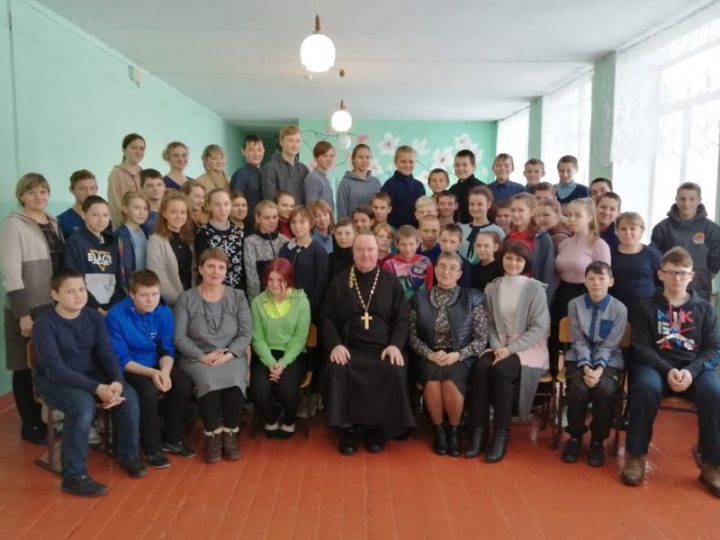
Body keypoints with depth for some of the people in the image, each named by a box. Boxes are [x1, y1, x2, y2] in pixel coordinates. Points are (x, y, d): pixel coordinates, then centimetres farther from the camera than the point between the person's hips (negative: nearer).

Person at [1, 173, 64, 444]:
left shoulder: (54, 224, 10)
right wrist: (23, 314, -16)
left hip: (54, 306, 6)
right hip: (28, 309, -6)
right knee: (27, 367, 3)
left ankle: (46, 418, 25)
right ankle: (29, 425, 16)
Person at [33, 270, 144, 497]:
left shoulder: (94, 317, -2)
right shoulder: (45, 324, -18)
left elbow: (107, 354, -3)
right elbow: (55, 369, -25)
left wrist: (117, 382, -25)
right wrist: (97, 388, -33)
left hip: (90, 374, 5)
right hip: (53, 380, -5)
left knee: (129, 396, -19)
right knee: (83, 405, -35)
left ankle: (128, 454, 4)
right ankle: (74, 476, -20)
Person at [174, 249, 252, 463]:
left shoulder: (238, 296, 8)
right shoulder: (186, 298, 4)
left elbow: (246, 333, 3)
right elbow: (179, 337, -2)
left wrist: (229, 354, -13)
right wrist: (202, 356, -14)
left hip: (231, 356, 1)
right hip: (197, 357, -1)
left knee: (234, 382, -31)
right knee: (209, 382, -33)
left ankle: (230, 435, -10)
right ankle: (213, 436, -12)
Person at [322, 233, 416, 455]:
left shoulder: (390, 282, 11)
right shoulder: (339, 281, 12)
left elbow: (402, 318, 8)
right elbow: (328, 318, 8)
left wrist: (395, 345, -10)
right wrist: (335, 344, -10)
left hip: (383, 348, 0)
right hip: (348, 347, 0)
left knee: (395, 372, -30)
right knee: (335, 371, -31)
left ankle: (378, 428, -8)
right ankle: (347, 428, -11)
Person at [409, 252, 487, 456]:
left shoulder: (472, 298, 3)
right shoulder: (420, 298, 8)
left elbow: (482, 338, 0)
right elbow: (412, 335, 5)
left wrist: (458, 355, -14)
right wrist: (430, 354, -12)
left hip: (461, 358, -1)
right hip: (430, 357, 1)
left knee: (451, 383, -31)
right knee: (432, 383, -30)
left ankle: (454, 430, -2)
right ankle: (438, 429, -2)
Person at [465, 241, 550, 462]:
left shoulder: (535, 288, -4)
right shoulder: (492, 288, 8)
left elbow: (540, 327, -9)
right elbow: (491, 324, 8)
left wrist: (510, 349, -17)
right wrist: (497, 347, -12)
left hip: (528, 348, -3)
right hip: (500, 346, 3)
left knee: (500, 370, -31)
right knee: (479, 368, -27)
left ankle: (501, 435, -21)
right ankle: (478, 433, -21)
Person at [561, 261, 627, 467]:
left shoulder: (620, 309, -2)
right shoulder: (575, 305, 1)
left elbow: (609, 345, -7)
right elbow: (579, 341, -4)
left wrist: (599, 369, -22)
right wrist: (586, 367, -18)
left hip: (608, 361, 0)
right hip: (579, 359, 1)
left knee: (604, 391, -30)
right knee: (578, 389, -28)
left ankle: (597, 441, -6)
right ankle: (575, 436, -2)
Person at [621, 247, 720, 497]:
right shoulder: (646, 306, 5)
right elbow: (641, 347, -1)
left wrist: (691, 371, -17)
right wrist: (667, 370, -18)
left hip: (695, 367, 2)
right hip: (655, 365, -1)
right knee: (646, 387, -35)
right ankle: (636, 455, -21)